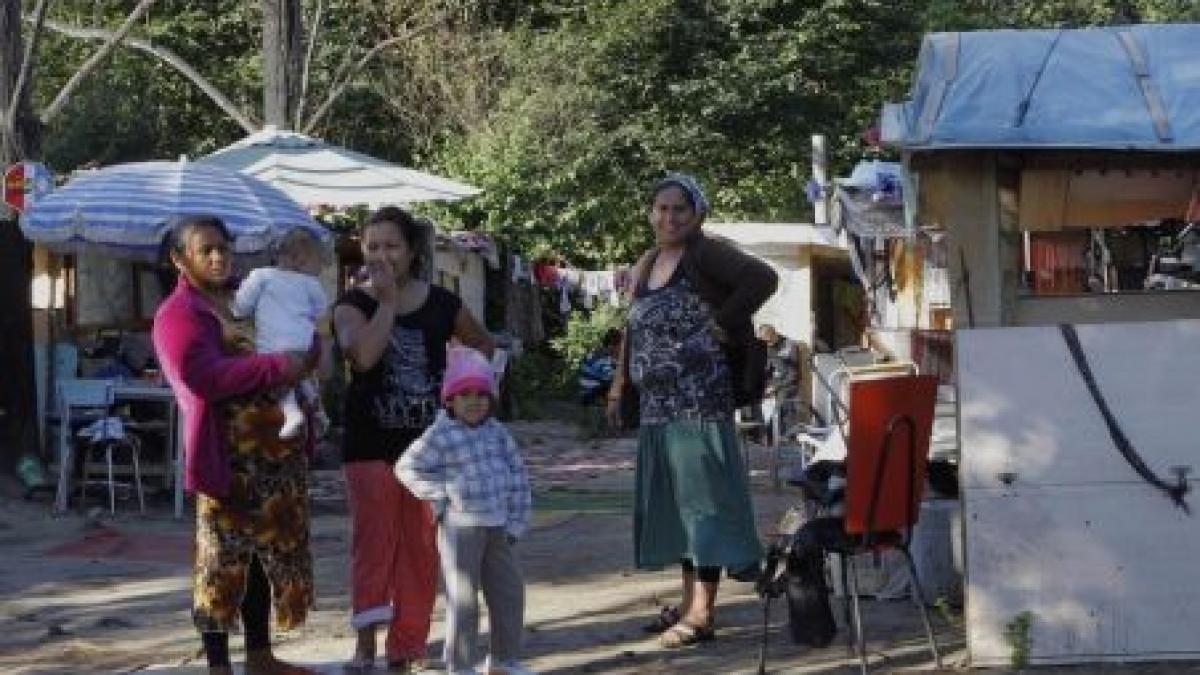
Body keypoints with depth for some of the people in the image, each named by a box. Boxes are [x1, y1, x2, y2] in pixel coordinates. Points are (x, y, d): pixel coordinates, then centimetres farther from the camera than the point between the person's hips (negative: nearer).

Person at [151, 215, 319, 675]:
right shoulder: (177, 315, -8)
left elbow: (286, 343, 28)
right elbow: (207, 377, -23)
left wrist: (307, 354, 3)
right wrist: (282, 367, -23)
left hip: (278, 450, 8)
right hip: (228, 454, -8)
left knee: (271, 552, 13)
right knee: (223, 559, -4)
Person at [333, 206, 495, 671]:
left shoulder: (441, 304, 4)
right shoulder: (353, 304, -1)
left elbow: (483, 344, 20)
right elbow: (363, 354, -22)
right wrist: (387, 300, -15)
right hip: (371, 440, -2)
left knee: (421, 543, 5)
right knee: (374, 536, -9)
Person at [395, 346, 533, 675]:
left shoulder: (496, 431, 8)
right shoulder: (440, 436, -8)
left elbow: (517, 472, 11)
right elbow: (406, 468, -4)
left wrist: (517, 520, 6)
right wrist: (442, 492, -11)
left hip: (497, 527, 6)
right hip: (460, 527, -6)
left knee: (509, 591, 11)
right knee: (463, 598, -3)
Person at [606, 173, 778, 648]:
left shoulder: (707, 254, -7)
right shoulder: (648, 263, 18)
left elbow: (763, 279, -21)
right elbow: (634, 328, 25)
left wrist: (722, 323, -17)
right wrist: (620, 386, 20)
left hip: (699, 399, -9)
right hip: (657, 404, 9)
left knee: (701, 497, -7)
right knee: (673, 501, 14)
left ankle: (701, 613, -6)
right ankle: (690, 600, 24)